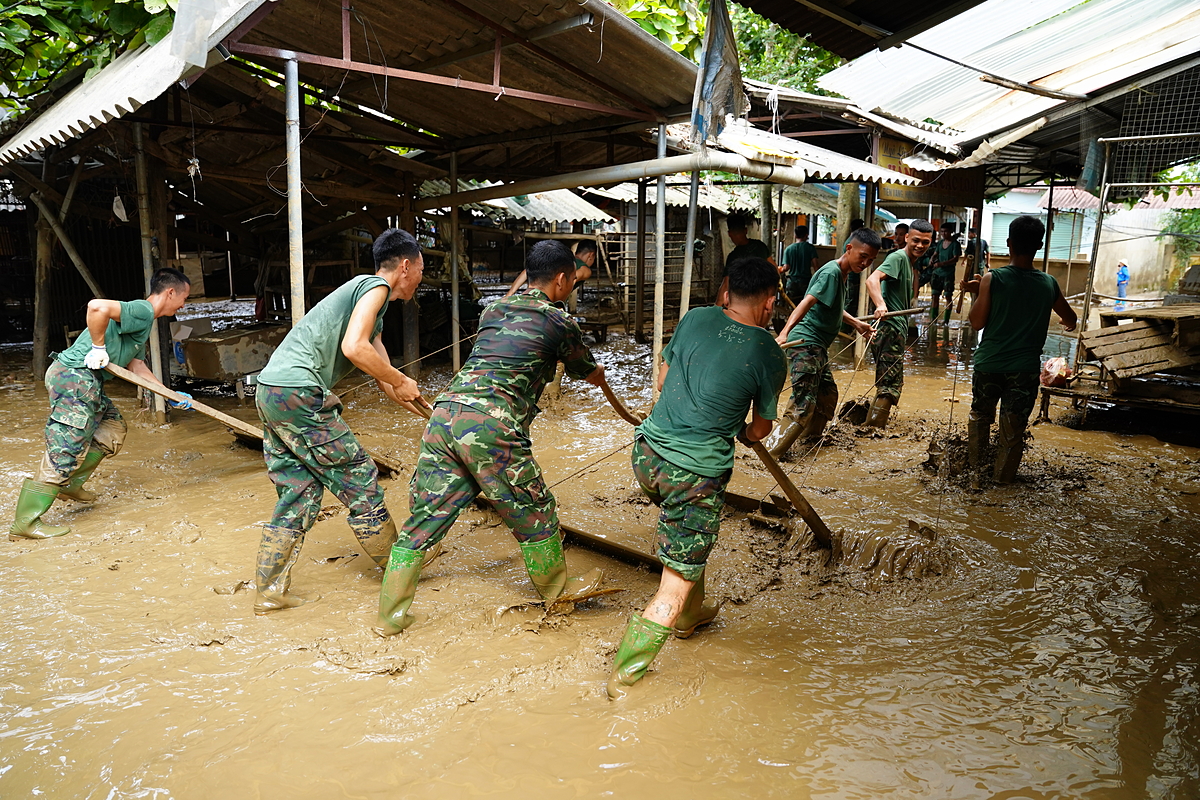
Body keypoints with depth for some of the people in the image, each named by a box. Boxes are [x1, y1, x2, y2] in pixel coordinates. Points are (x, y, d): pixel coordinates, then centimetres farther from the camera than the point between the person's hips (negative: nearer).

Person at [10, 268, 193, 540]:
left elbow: (134, 364, 25)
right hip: (74, 377, -11)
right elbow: (97, 306, -30)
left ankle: (70, 484, 27)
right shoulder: (142, 311, -12)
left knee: (113, 428, 22)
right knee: (67, 450, -10)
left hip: (86, 381, 11)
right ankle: (25, 522, -5)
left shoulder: (142, 317, 20)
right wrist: (99, 348, -17)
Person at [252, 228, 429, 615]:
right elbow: (354, 347, -19)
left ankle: (269, 591, 16)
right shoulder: (377, 286, -3)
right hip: (298, 392, -10)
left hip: (270, 391, 10)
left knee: (300, 494, 13)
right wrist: (401, 382, -7)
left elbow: (383, 376, 27)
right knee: (359, 482, 2)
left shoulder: (361, 290, 27)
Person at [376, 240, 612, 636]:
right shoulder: (559, 322, 6)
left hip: (445, 413, 6)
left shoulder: (493, 310, 22)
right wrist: (601, 378, 48)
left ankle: (389, 615, 19)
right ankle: (557, 587, 34)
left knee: (423, 518, 12)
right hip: (489, 426, -6)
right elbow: (588, 372, 23)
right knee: (533, 512, 15)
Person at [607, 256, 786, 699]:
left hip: (648, 452, 6)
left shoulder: (695, 318, 3)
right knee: (677, 583, 4)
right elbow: (760, 429, 8)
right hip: (698, 474, -6)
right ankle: (623, 677, 8)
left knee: (688, 538, 32)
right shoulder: (769, 356, -5)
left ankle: (690, 615, 48)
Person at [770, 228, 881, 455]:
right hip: (805, 342, -10)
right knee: (804, 405, -14)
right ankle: (773, 455, -11)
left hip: (818, 347, 10)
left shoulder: (842, 274, 15)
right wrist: (784, 333, -42)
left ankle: (810, 440, 39)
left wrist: (857, 324, 36)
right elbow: (807, 302, -30)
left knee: (828, 395, 22)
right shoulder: (831, 272, -15)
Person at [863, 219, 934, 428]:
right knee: (890, 385, -12)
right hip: (889, 327, -10)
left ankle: (869, 426, 29)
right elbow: (873, 279, -30)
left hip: (897, 328, 10)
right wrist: (880, 305, -44)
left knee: (887, 383, 19)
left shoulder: (910, 262, 19)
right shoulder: (898, 257, -11)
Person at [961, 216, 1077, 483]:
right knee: (1014, 427, 9)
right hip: (1026, 368, 1)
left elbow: (977, 322, -9)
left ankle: (974, 465, 30)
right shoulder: (1049, 284, -1)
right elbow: (1070, 319, 16)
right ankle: (1003, 476, 18)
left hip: (989, 363, -1)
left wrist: (977, 293, 5)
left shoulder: (992, 279, -12)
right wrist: (1070, 324, 40)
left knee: (980, 416, 20)